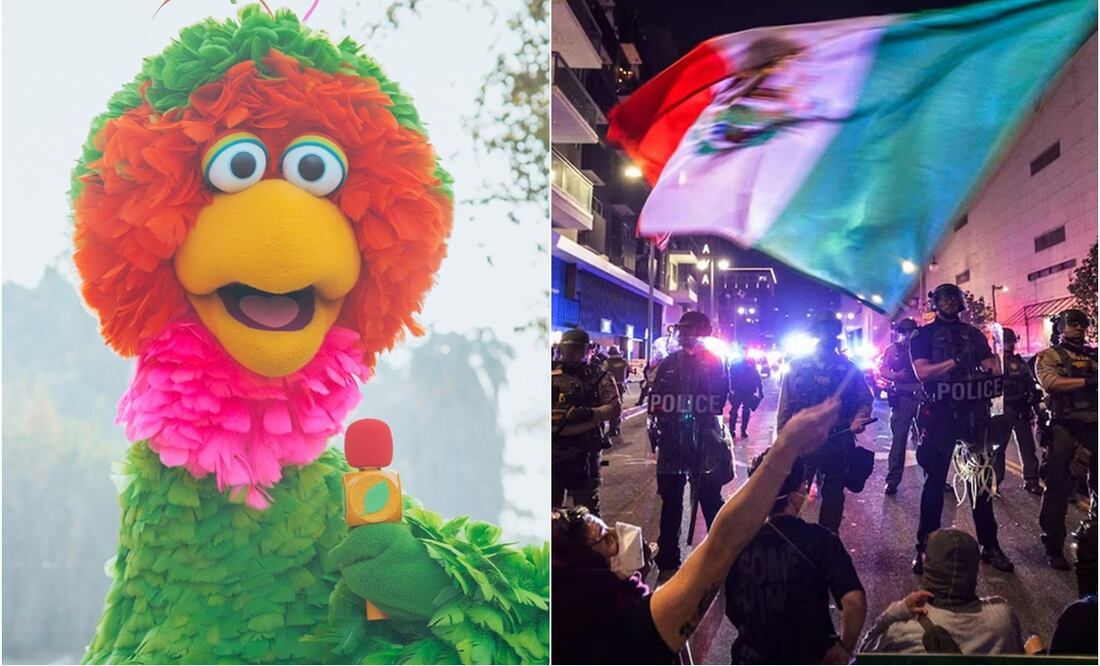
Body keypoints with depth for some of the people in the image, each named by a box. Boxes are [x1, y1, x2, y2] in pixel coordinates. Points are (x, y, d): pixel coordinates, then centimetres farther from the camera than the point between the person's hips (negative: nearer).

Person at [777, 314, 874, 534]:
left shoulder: (848, 369, 4)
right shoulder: (798, 366, 2)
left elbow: (865, 400, 7)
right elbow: (786, 405, 2)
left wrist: (859, 419, -14)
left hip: (838, 441, 1)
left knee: (833, 492, 11)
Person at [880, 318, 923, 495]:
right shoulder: (893, 349, 8)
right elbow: (883, 370, 0)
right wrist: (896, 376, -20)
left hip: (921, 397, 2)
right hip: (902, 398, -2)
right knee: (899, 439, -3)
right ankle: (892, 480, 1)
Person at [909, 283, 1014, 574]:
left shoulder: (973, 334, 15)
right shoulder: (923, 335, 5)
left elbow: (994, 365, 6)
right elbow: (922, 372, -10)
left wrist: (991, 367, -17)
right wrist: (956, 362, -19)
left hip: (974, 412, 3)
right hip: (939, 414, -3)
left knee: (981, 478, 5)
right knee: (935, 479, 1)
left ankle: (989, 545, 10)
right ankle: (925, 546, 6)